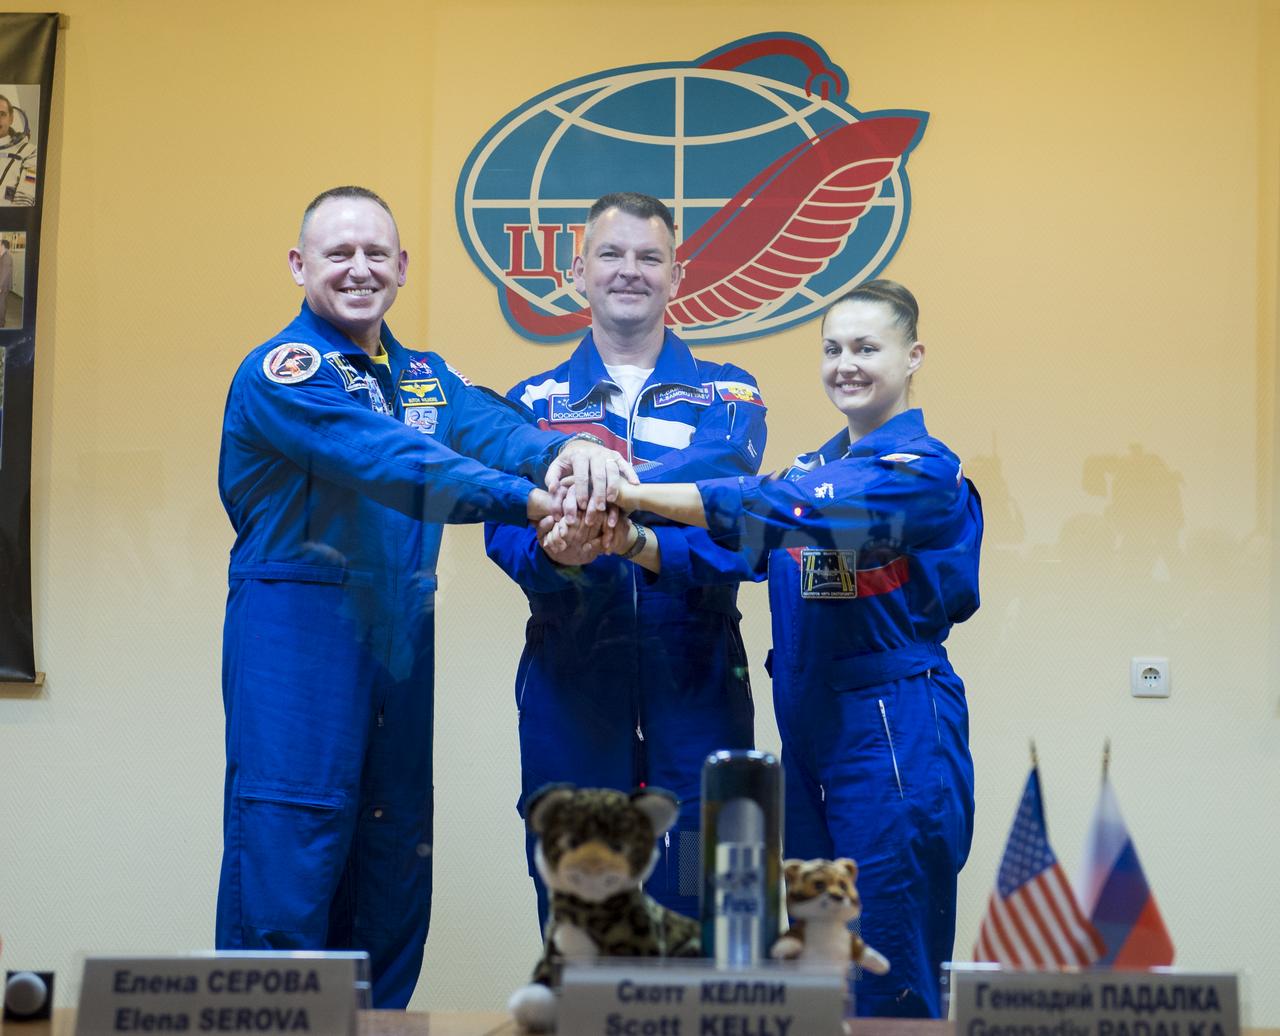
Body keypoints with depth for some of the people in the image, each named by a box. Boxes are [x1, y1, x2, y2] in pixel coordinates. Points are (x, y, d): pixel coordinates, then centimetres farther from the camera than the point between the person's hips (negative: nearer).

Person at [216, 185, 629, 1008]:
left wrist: (567, 450, -30)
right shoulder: (284, 371, -7)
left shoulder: (424, 377, 15)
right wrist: (529, 500, -34)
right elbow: (384, 460, -24)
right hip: (299, 627, -7)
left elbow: (491, 427, -7)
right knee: (288, 851, -8)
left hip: (402, 633, 7)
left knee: (395, 859, 11)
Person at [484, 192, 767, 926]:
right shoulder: (534, 402, 12)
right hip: (571, 674, 1)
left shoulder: (727, 397, 11)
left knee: (700, 889, -2)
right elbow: (506, 531, -3)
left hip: (696, 673, -1)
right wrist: (553, 554, -27)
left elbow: (724, 484, -12)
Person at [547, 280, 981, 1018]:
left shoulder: (924, 472, -10)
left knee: (892, 983, -2)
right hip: (811, 729, 8)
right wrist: (633, 543, -13)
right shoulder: (818, 468, 16)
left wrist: (634, 492, -28)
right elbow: (733, 551, 4)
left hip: (896, 734, -8)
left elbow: (781, 510, -24)